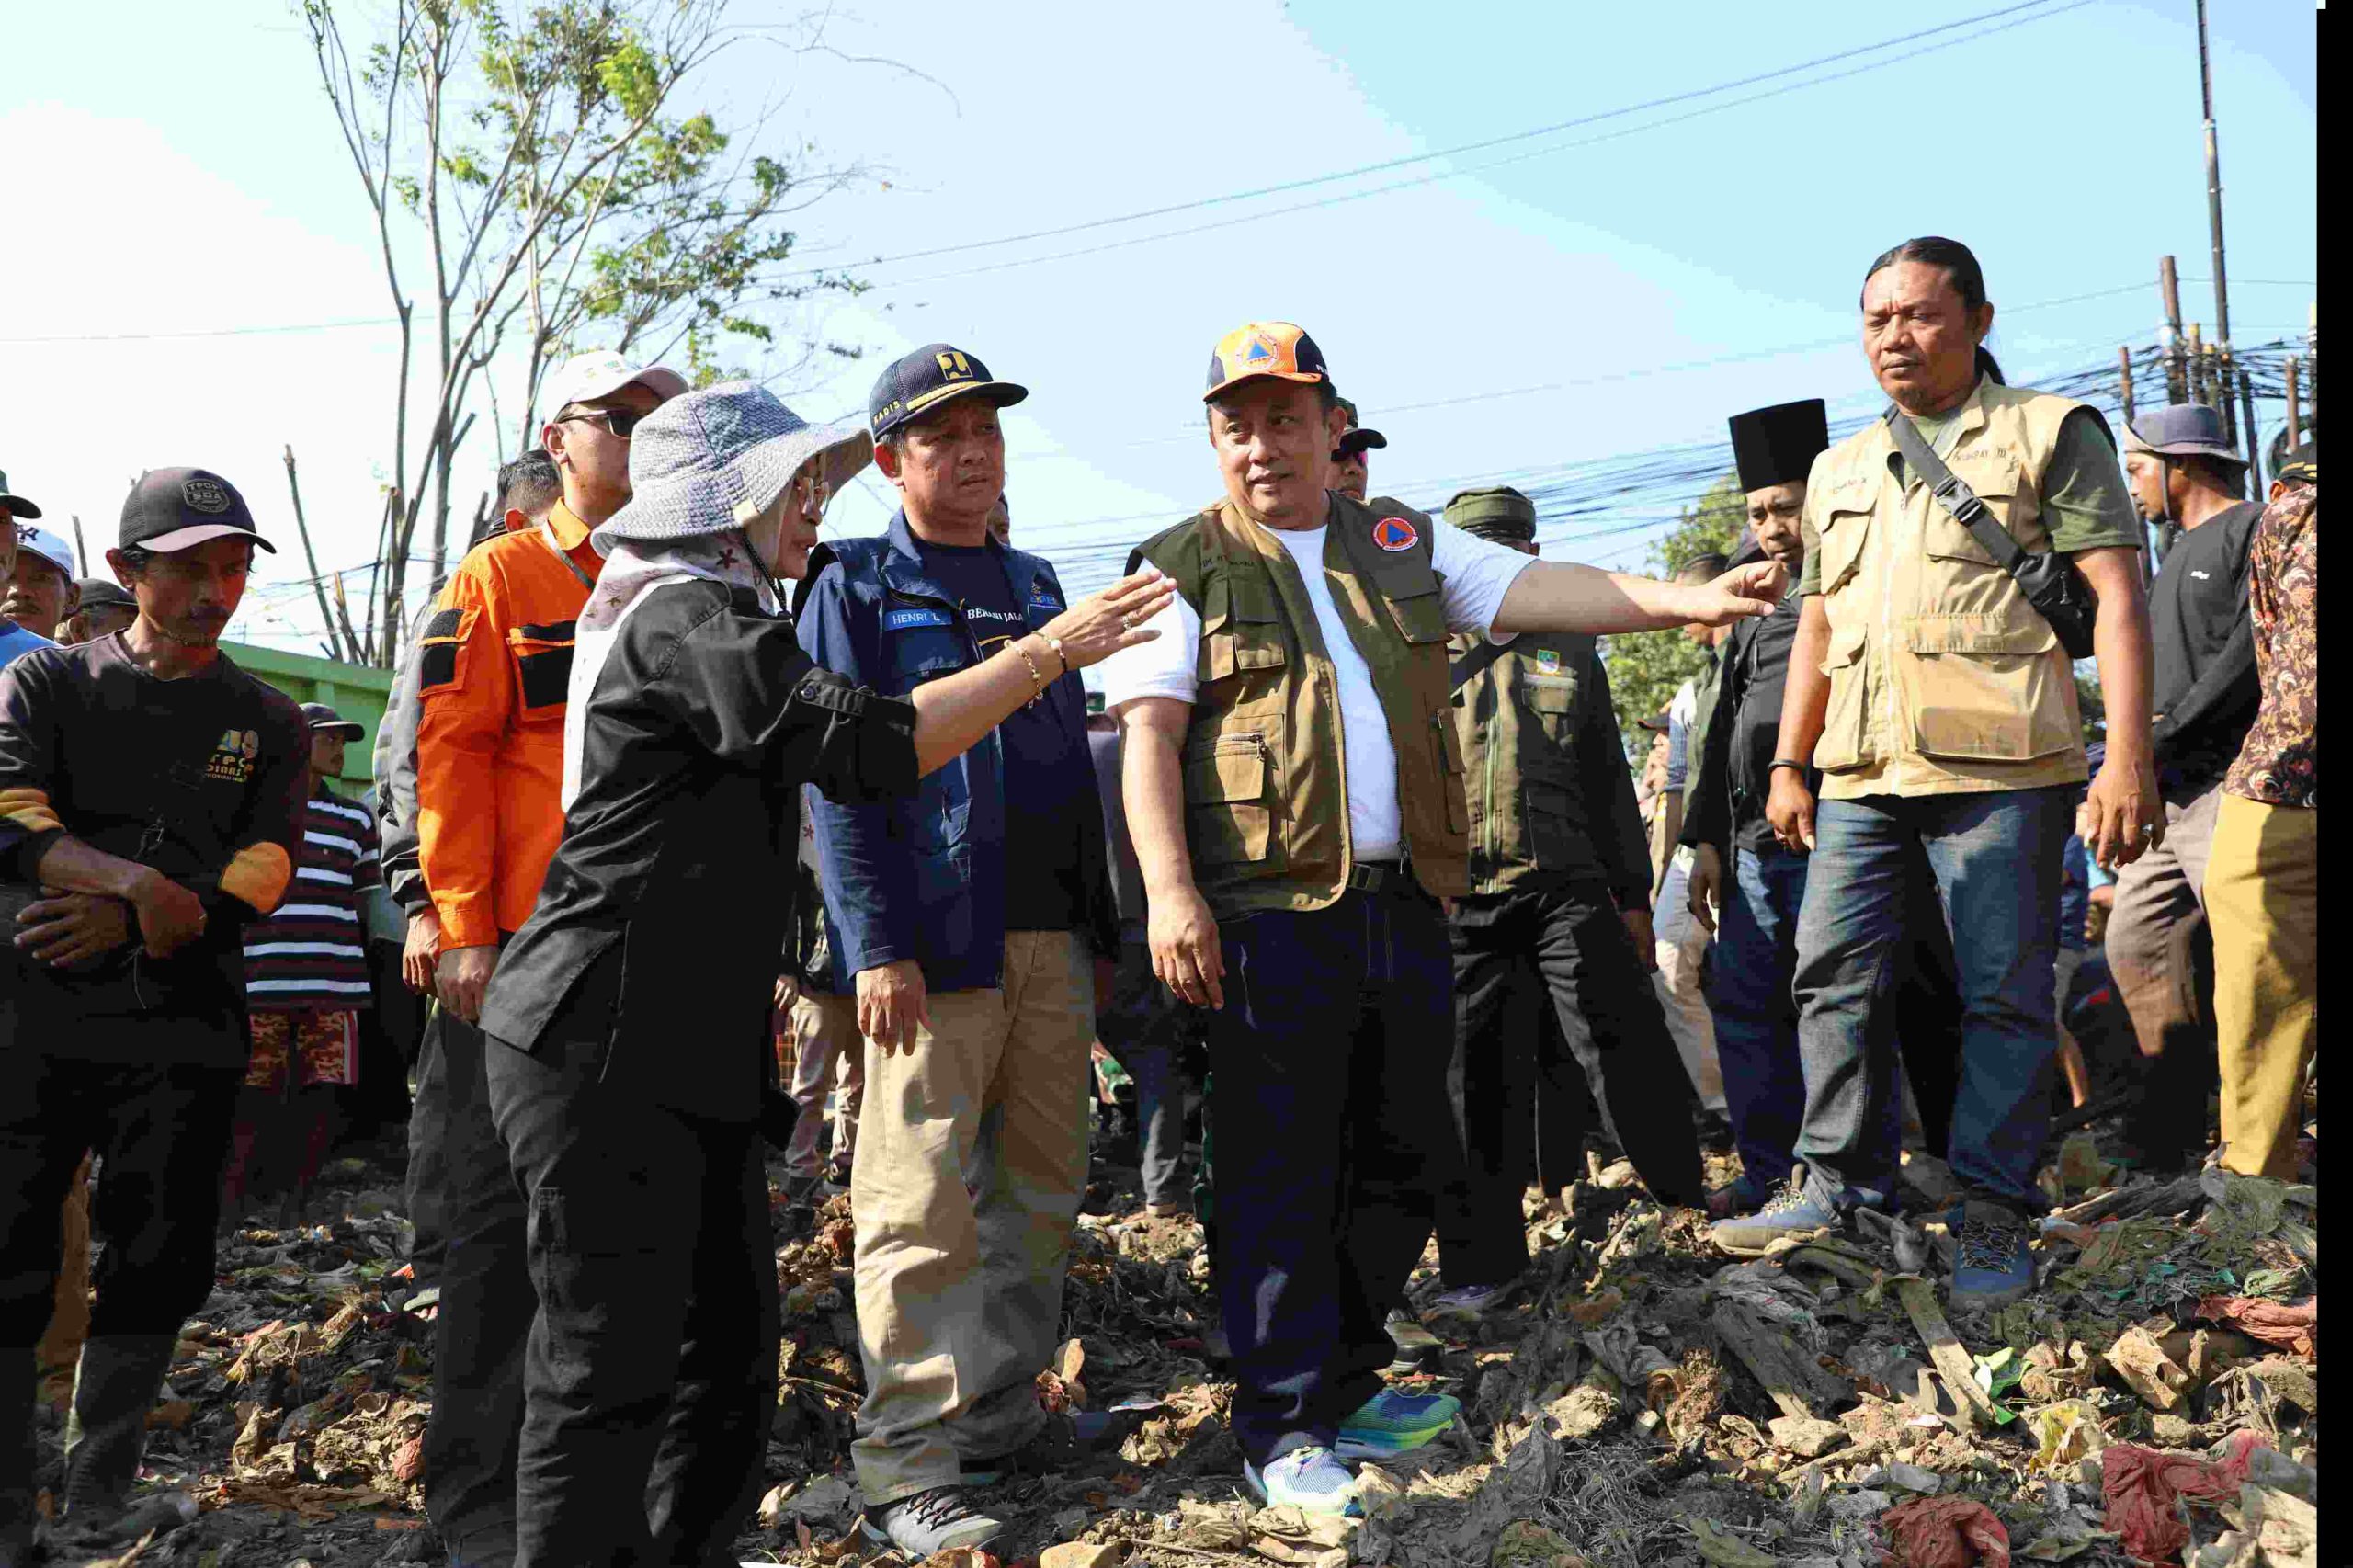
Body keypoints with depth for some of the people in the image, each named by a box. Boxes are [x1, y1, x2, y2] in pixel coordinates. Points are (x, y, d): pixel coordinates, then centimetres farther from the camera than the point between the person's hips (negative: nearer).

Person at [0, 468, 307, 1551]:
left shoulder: (268, 721, 11)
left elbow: (261, 874, -1)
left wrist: (126, 924, -14)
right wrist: (142, 883, -22)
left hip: (185, 1029, 2)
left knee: (161, 1268, 6)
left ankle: (100, 1497, 25)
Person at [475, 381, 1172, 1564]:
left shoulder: (692, 610, 19)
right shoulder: (689, 613, -14)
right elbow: (862, 748, -24)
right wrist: (1049, 651, -18)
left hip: (683, 1046, 10)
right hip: (606, 1045, -10)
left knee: (730, 1344, 14)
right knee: (613, 1369, -2)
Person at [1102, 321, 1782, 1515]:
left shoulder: (1404, 548, 14)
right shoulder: (1182, 572, 2)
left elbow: (1537, 591, 5)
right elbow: (1148, 736, -6)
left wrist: (1683, 599, -9)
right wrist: (1169, 889, -17)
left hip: (1403, 905, 5)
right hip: (1270, 913, -5)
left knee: (1401, 1159, 13)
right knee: (1280, 1175, 0)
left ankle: (1348, 1383, 30)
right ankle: (1284, 1429, 13)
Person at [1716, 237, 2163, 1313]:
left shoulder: (2048, 434, 4)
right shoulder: (1838, 471, 20)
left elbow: (2116, 596, -3)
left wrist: (2128, 756, -13)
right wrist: (1788, 763, 16)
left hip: (1998, 769, -5)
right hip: (1860, 776, 5)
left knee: (2003, 993, -1)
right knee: (1835, 979, 3)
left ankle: (1992, 1219, 9)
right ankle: (1842, 1185, 15)